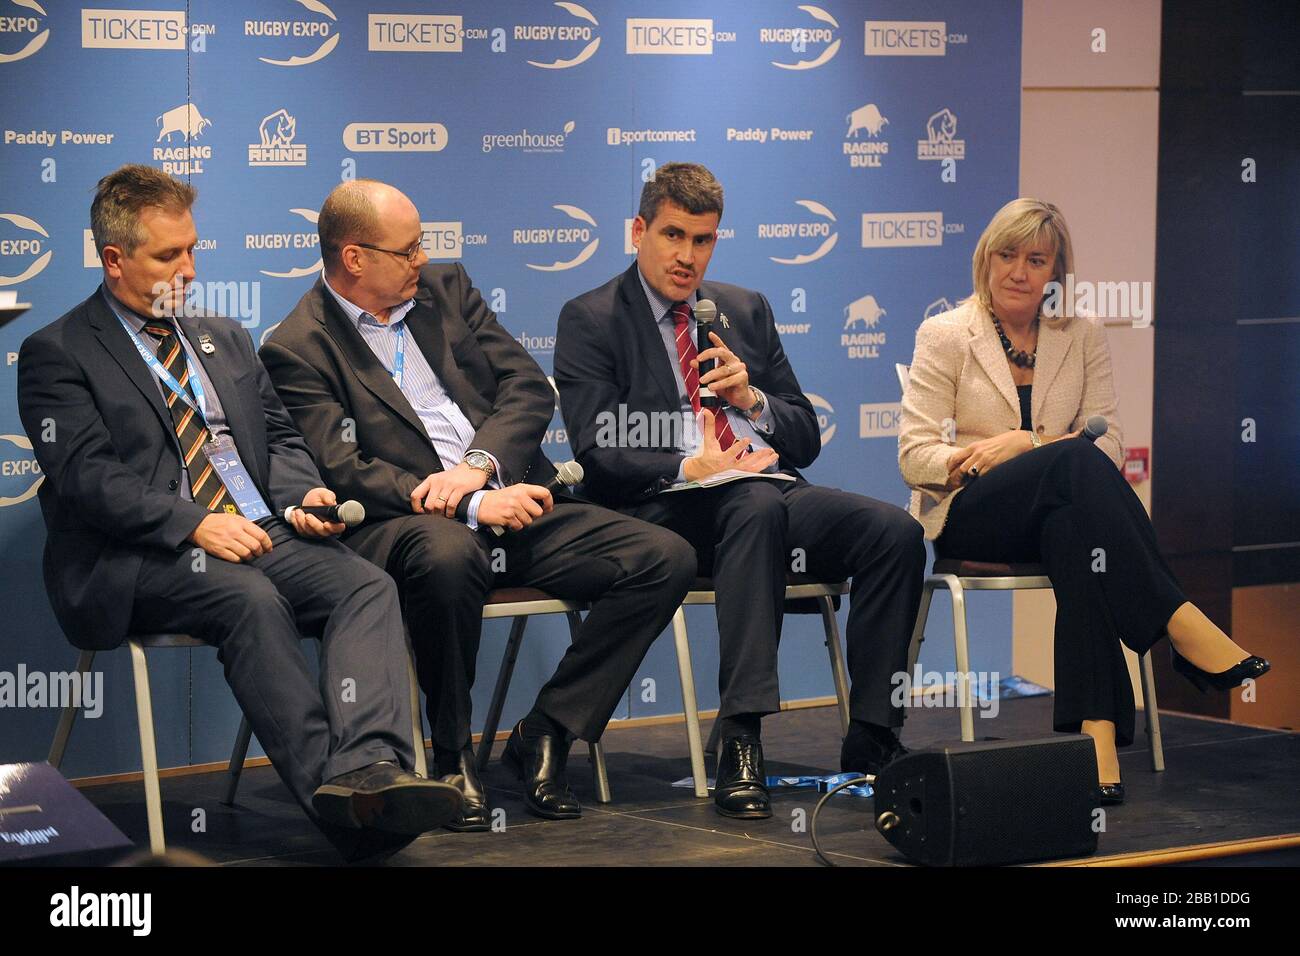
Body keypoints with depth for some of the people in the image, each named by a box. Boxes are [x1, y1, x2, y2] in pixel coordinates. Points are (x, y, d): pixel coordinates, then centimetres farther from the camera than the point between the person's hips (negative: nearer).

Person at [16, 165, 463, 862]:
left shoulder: (223, 339, 26)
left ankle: (371, 770, -46)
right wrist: (193, 523, -20)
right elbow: (87, 477, -8)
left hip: (263, 534, 6)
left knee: (367, 587, -24)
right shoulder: (57, 355, 4)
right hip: (143, 561, -6)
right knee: (250, 599, -36)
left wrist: (303, 493, 0)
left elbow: (279, 437, 24)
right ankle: (334, 799, -43)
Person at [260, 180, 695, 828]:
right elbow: (341, 471, -13)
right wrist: (471, 507, -22)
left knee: (665, 558, -12)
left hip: (505, 498, 6)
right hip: (404, 524, -6)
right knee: (448, 554, -42)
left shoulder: (446, 290, 16)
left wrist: (476, 467, -12)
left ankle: (546, 733, -5)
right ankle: (453, 757, -19)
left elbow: (529, 387, 8)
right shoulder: (298, 350, -1)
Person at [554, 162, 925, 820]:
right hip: (667, 509, -5)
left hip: (776, 497, 5)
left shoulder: (746, 310, 23)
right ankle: (739, 742, -42)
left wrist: (750, 398, 1)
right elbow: (598, 455, -6)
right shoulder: (590, 320, 7)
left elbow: (806, 438, 21)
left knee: (896, 531, -22)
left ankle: (872, 744, -20)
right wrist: (689, 469, -20)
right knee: (757, 504, -39)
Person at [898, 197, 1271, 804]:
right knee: (1077, 462, -34)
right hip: (968, 518, -2)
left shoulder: (1083, 338, 13)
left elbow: (1109, 444, 2)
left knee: (1073, 527, -39)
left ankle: (1096, 728, -49)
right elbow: (914, 455, -3)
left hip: (1058, 513, 2)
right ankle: (1179, 623, -40)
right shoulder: (944, 336, 5)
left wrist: (1025, 444, -16)